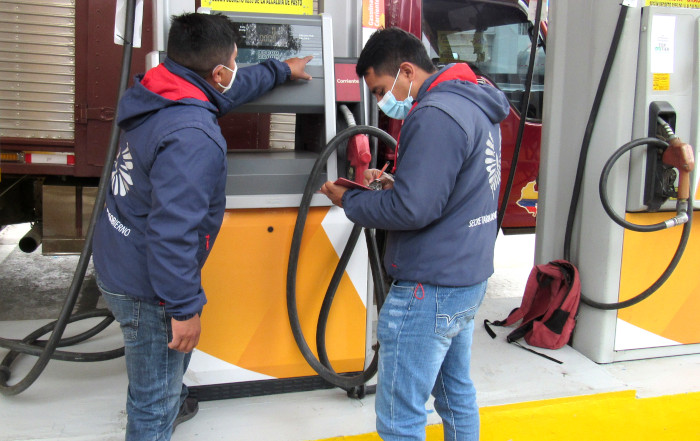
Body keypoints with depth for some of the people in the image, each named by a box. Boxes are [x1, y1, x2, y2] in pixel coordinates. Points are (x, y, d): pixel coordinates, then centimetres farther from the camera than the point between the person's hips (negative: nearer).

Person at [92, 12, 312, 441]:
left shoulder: (157, 96, 0)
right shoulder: (193, 137, -31)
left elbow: (237, 86, 19)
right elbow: (173, 231, -33)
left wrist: (281, 69, 33)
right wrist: (186, 307, -23)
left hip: (117, 263, 10)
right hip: (146, 290, -10)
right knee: (155, 405, 8)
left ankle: (171, 403, 62)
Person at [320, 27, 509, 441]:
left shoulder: (435, 115, -20)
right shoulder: (476, 106, 12)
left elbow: (412, 209, -24)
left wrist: (350, 200, -9)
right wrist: (395, 182, 9)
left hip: (430, 290, -10)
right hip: (470, 278, 10)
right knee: (457, 394, 22)